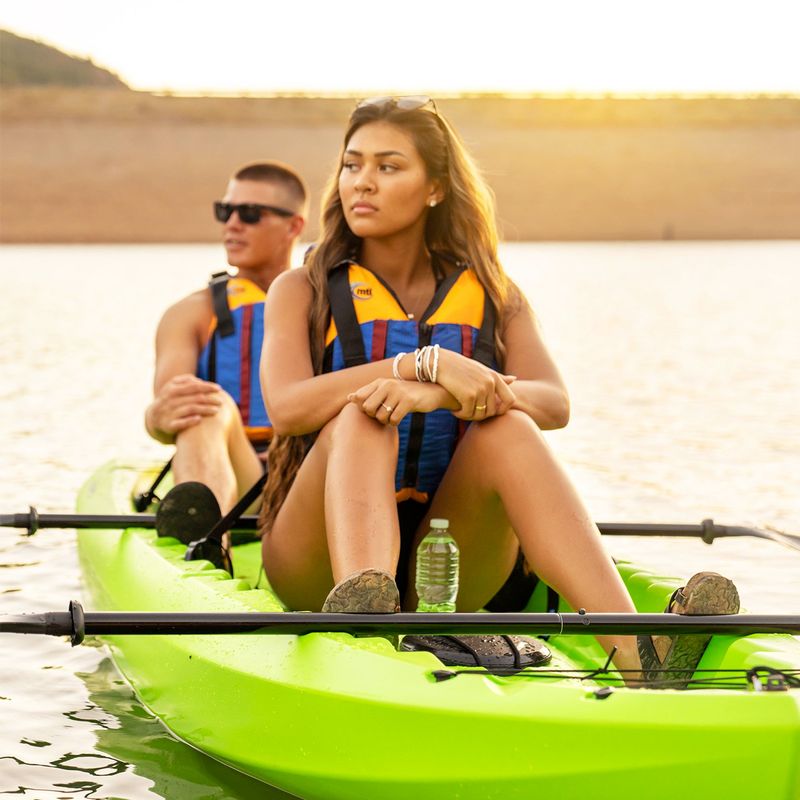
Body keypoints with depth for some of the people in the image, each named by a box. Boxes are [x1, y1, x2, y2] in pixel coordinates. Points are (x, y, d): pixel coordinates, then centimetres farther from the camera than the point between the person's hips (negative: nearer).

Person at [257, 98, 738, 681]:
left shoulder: (494, 298, 12)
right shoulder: (303, 292, 7)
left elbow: (555, 404, -9)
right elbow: (287, 408, -14)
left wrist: (439, 395, -28)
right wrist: (428, 362, -24)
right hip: (321, 561, -1)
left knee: (505, 430, -27)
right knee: (360, 417, -29)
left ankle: (634, 650, -48)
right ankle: (359, 614, -61)